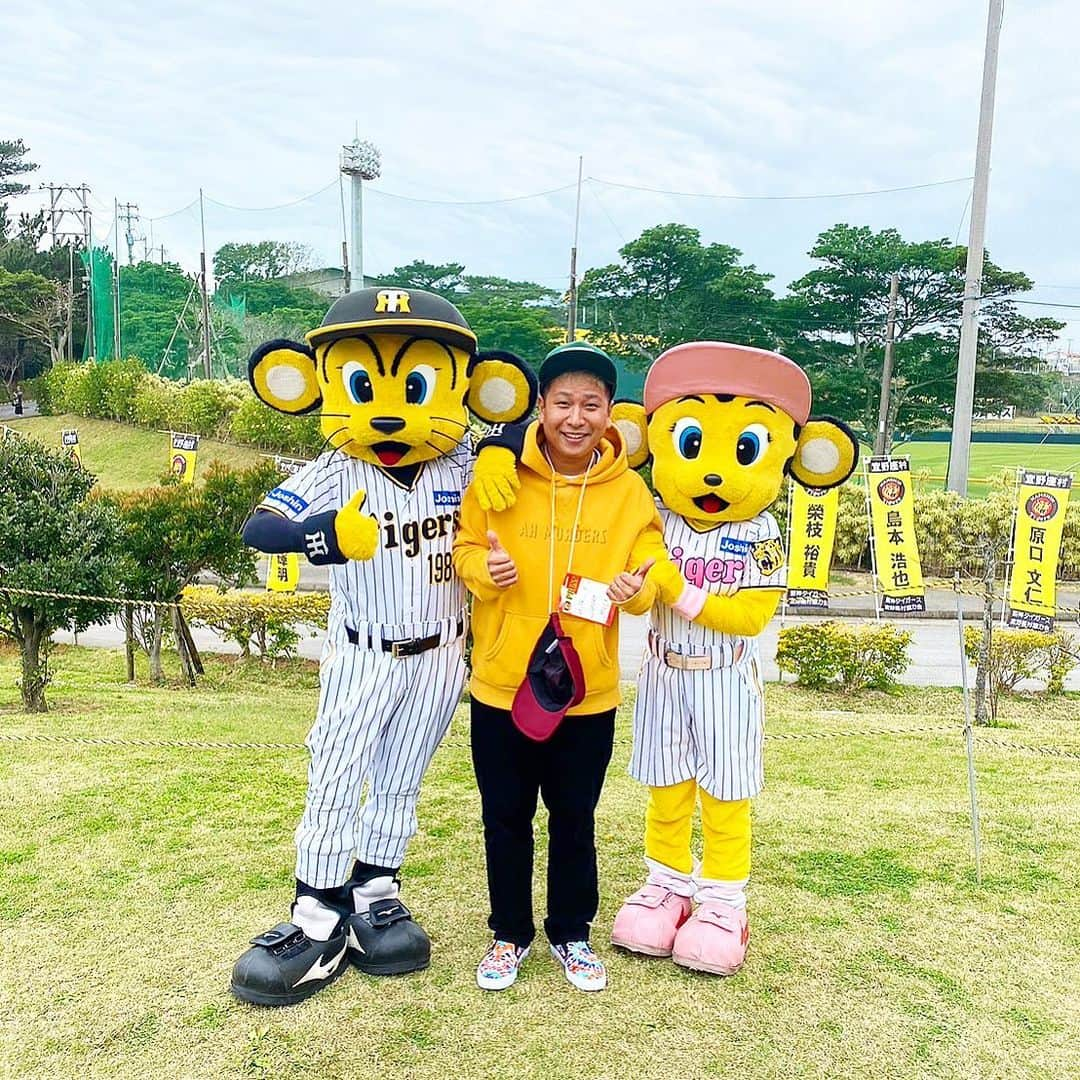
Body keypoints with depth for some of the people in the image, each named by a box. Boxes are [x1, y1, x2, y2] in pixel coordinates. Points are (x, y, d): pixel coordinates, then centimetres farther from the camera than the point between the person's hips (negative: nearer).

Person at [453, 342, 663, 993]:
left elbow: (648, 572, 2)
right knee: (506, 820, 14)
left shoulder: (630, 492, -5)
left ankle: (571, 933, 39)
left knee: (574, 822, 16)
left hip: (588, 693, 0)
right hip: (502, 686, 0)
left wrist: (633, 587, -21)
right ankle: (511, 933, 37)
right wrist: (484, 568, -22)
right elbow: (465, 548, 1)